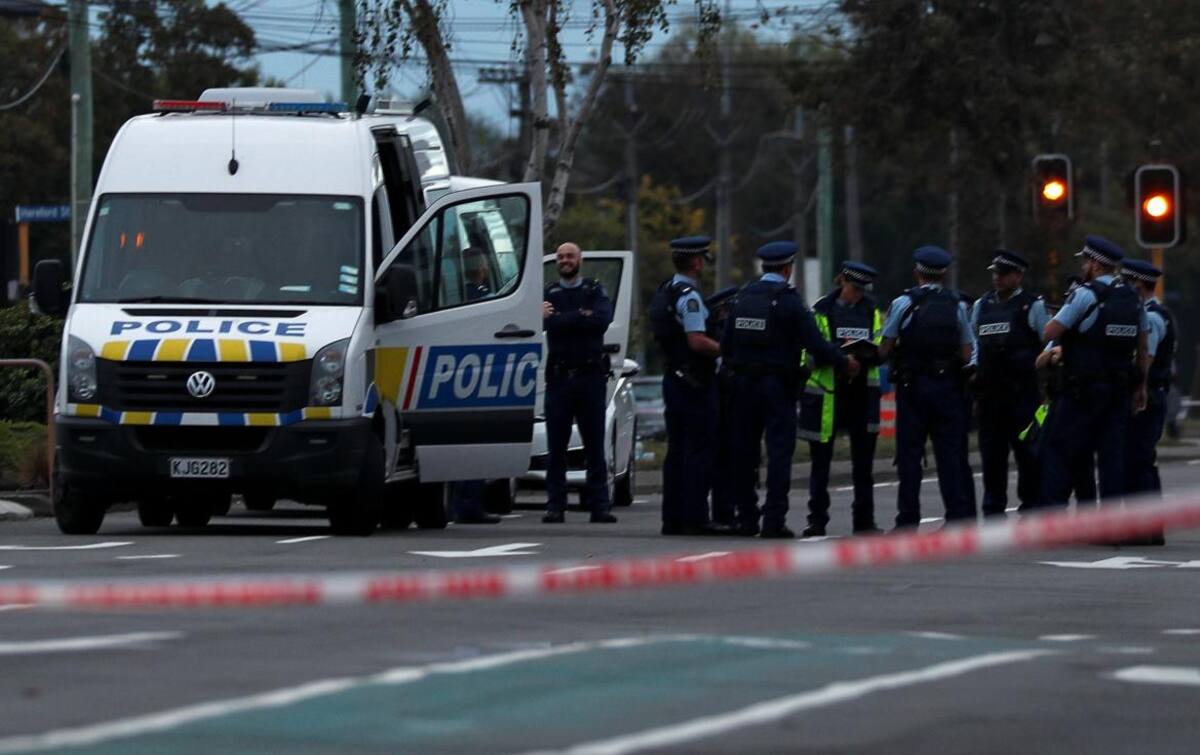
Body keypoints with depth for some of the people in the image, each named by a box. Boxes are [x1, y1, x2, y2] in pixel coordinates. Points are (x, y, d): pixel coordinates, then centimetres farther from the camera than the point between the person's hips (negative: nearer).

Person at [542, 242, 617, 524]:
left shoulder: (595, 291, 9)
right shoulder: (548, 294, 12)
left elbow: (603, 319, -11)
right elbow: (546, 322, -6)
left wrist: (560, 318, -11)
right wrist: (581, 317, -15)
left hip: (591, 375, -1)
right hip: (558, 376, 1)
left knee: (595, 445, 0)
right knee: (556, 446, 0)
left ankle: (600, 506, 1)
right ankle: (555, 506, 3)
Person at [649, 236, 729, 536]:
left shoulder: (664, 292, 14)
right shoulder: (689, 296, -16)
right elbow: (697, 341, -24)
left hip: (673, 378, 9)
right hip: (694, 384, -9)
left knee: (676, 451, 12)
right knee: (699, 451, -6)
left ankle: (672, 518, 13)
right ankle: (695, 519, -8)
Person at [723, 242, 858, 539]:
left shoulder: (743, 298, 6)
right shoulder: (789, 300, -10)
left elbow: (725, 345, 8)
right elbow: (815, 344, -13)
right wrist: (845, 363, 0)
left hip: (744, 383, 5)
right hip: (778, 385, -5)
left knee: (745, 451, 11)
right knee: (780, 451, -3)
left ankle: (746, 519, 14)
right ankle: (773, 521, -10)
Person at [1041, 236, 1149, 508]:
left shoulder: (1086, 294, -11)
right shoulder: (1133, 299, 10)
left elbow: (1050, 333, -12)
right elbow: (1143, 350, 13)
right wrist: (1141, 387, 19)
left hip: (1083, 390, -6)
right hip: (1121, 390, 6)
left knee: (1059, 452, 0)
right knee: (1112, 453, 6)